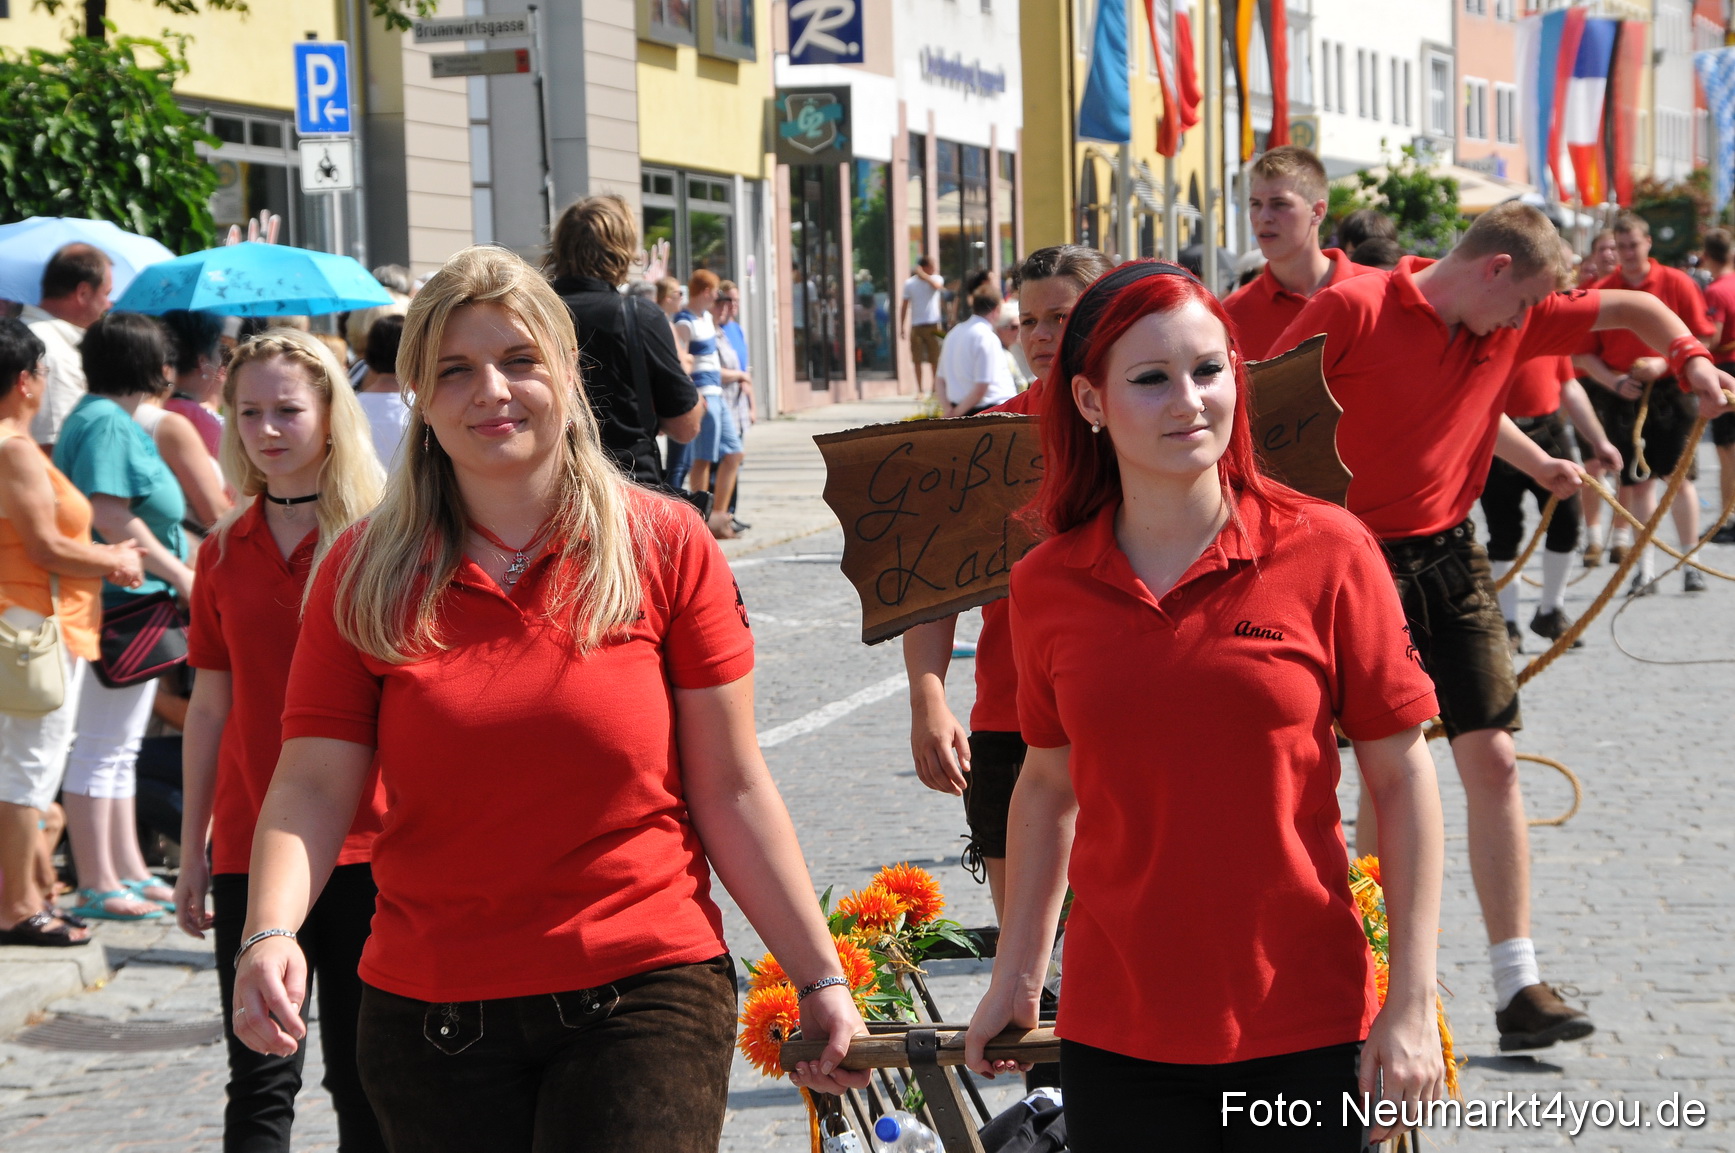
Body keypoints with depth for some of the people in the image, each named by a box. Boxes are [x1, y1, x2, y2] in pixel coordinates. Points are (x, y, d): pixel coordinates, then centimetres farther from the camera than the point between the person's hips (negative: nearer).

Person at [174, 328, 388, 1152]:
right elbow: (210, 705, 14)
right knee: (260, 1083, 2)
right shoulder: (224, 552, 8)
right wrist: (191, 850, 13)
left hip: (366, 846, -3)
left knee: (364, 1080, 5)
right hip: (250, 845, 3)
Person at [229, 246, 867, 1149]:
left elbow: (731, 792, 1)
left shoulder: (665, 545, 0)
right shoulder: (365, 573, 3)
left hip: (641, 997, -2)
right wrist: (269, 932, -20)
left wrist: (819, 977, -2)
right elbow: (312, 785, -2)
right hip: (430, 1018, 2)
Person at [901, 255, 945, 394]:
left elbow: (937, 285, -23)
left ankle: (936, 388, 8)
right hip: (916, 325, 1)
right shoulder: (909, 283, 5)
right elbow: (904, 306, 7)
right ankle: (920, 390, 7)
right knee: (917, 360, 1)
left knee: (935, 360, 0)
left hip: (933, 325, -1)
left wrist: (922, 274, -18)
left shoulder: (936, 279, 3)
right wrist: (902, 327, 3)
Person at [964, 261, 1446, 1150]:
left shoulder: (1326, 551, -6)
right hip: (1116, 1038, 2)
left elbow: (1402, 779, -4)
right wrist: (1013, 979, 12)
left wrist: (1412, 1006, -7)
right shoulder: (1045, 585, 1)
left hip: (1305, 1034, -2)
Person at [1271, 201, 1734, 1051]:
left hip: (1449, 558, 6)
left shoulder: (1512, 324, 5)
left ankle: (1519, 988, 2)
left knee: (1492, 757, -1)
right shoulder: (1354, 310, -14)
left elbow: (1630, 309, 16)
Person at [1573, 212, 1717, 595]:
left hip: (1670, 391, -2)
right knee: (1637, 482, 5)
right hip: (1623, 397, 2)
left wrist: (1664, 364, -15)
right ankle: (1646, 568, 12)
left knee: (1681, 476, -2)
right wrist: (1615, 381, -11)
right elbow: (1584, 355, 3)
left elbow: (1701, 339, -1)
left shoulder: (1677, 283, -2)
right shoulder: (1601, 291, 2)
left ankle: (1691, 564, 6)